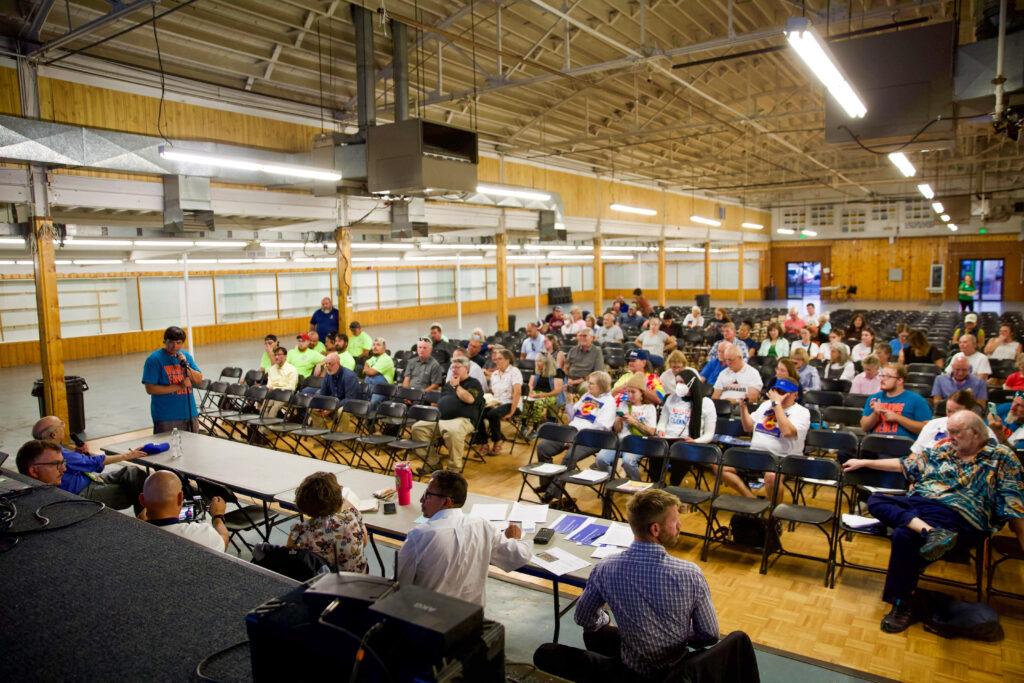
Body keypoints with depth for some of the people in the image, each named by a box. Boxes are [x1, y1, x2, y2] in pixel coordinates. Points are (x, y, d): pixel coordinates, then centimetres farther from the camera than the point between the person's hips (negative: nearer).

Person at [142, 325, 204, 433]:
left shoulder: (186, 355, 8)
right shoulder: (154, 359, -8)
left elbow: (199, 379, 3)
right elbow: (150, 389, -13)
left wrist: (186, 365, -12)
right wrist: (179, 387, -17)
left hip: (189, 414, 5)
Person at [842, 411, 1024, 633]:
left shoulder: (1001, 457, 5)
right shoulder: (941, 452, 20)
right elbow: (903, 464, 25)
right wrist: (863, 462, 24)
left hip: (957, 515, -6)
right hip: (918, 504, 7)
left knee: (903, 535, -32)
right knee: (875, 500, -17)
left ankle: (902, 606, -18)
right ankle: (928, 531, -37)